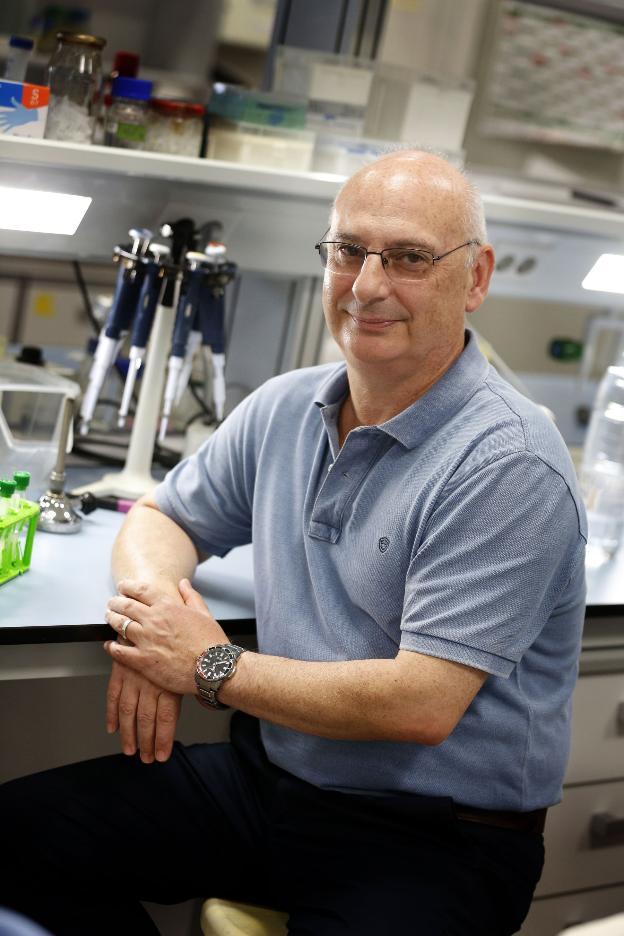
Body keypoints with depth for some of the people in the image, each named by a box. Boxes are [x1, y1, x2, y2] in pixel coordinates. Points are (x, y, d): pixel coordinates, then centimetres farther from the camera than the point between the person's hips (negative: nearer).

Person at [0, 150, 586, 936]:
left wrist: (213, 670, -14)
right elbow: (161, 518, 18)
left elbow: (422, 705, -24)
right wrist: (152, 606, -8)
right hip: (268, 775, 7)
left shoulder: (507, 465, -19)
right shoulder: (285, 408, 5)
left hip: (434, 841, -6)